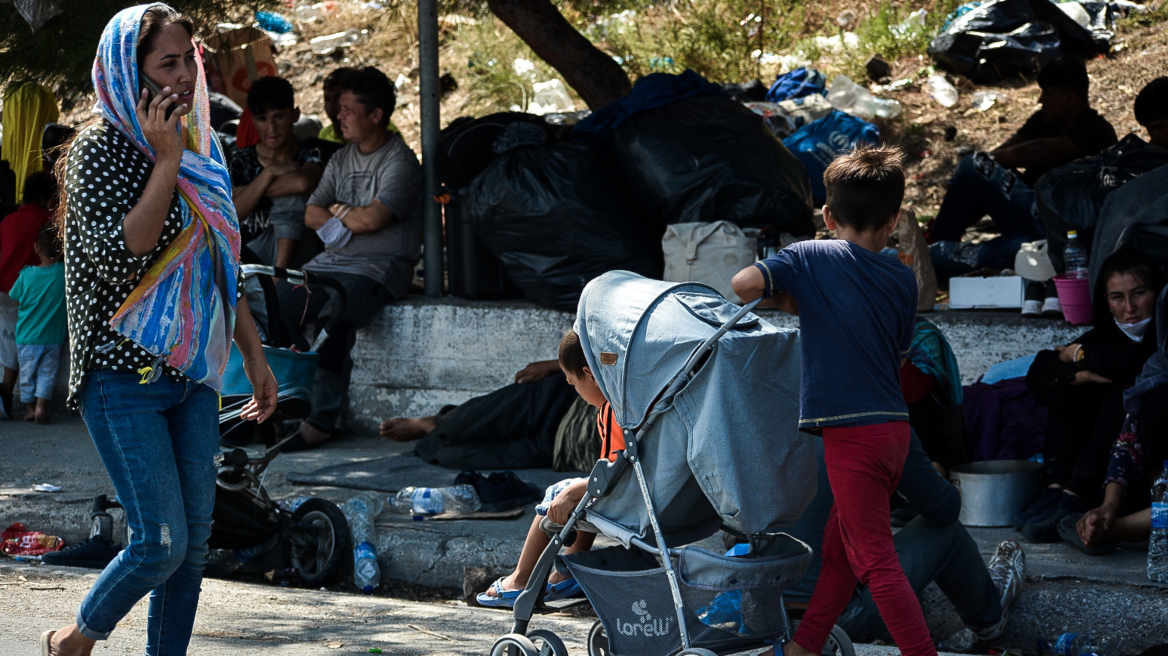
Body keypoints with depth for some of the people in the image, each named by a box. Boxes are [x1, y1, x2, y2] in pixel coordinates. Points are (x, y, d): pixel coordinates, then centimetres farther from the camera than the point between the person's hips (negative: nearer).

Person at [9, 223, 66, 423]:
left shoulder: (26, 275, -11)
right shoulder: (66, 273, -12)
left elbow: (16, 300, 2)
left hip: (26, 337, 0)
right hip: (54, 337, 0)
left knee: (27, 373, 12)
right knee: (47, 373, 8)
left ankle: (29, 408, 17)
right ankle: (41, 406, -3)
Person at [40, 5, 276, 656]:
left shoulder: (199, 146, 13)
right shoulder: (100, 148, -10)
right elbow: (120, 256, -22)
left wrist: (254, 353, 20)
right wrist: (166, 162, -20)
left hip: (192, 374, 7)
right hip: (124, 375, -7)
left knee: (195, 541, 5)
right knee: (162, 542, -10)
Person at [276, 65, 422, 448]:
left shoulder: (400, 163, -7)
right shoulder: (341, 160, 18)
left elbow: (372, 219, -19)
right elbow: (312, 215, 12)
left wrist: (337, 213, 1)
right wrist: (350, 219, -6)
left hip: (378, 270, -8)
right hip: (331, 264, 8)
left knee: (333, 320, -33)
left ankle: (324, 419, -27)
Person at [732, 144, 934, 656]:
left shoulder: (810, 256, -3)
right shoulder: (903, 280, 10)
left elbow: (742, 284, -16)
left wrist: (788, 301, 5)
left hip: (851, 433, -6)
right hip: (894, 426, 6)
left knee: (875, 560, -6)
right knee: (838, 549, 18)